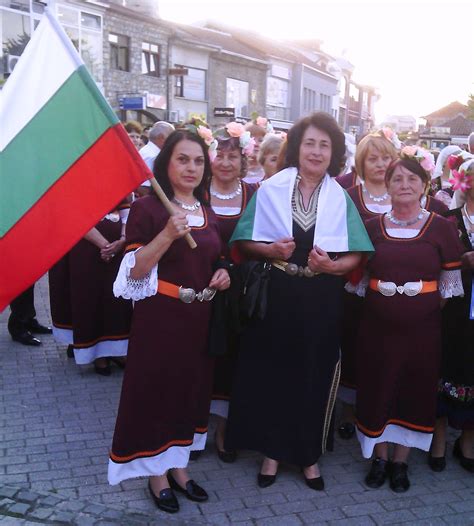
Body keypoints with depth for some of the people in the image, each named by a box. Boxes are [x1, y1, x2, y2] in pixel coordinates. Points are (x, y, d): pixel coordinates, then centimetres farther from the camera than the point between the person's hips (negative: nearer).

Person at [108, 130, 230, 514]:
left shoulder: (208, 212, 9)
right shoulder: (147, 208, -10)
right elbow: (135, 270, -15)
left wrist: (222, 274, 0)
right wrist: (167, 235, -27)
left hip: (199, 316, 6)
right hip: (160, 316, -6)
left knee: (191, 389, 14)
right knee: (156, 390, 4)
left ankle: (178, 466, 32)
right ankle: (157, 475, 22)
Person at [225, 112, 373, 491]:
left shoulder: (341, 198, 4)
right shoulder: (271, 189, 0)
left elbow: (355, 255, 2)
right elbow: (244, 241, 0)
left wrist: (333, 265, -17)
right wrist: (270, 250, -18)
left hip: (322, 301, 1)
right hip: (276, 296, -1)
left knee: (315, 376, 9)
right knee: (273, 373, 6)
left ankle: (310, 454, 28)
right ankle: (273, 451, 25)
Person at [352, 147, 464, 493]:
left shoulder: (442, 228, -2)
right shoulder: (372, 227, 3)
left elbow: (450, 283, 0)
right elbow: (359, 277, 10)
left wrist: (425, 305, -7)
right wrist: (380, 298, 0)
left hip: (422, 329, -1)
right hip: (378, 326, 1)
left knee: (415, 392, 9)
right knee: (377, 390, 8)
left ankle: (401, 462, 28)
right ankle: (380, 458, 29)